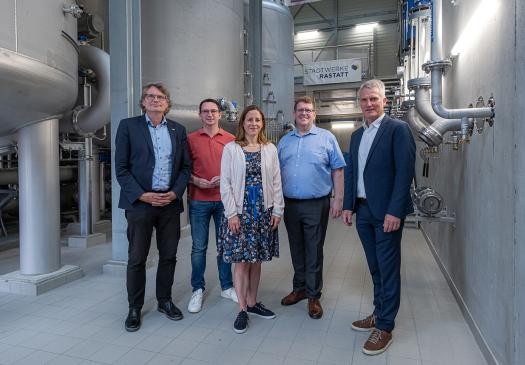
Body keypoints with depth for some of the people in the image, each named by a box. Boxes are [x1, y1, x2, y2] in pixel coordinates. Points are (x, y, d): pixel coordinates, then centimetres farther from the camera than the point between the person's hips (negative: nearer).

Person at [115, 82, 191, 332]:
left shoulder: (178, 130, 10)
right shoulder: (128, 126, 2)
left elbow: (185, 166, 9)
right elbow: (121, 168, -3)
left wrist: (175, 192, -6)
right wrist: (142, 195, -13)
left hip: (170, 202, 3)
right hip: (140, 202, -3)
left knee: (169, 256, 11)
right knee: (137, 259, 5)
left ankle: (164, 301, 29)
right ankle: (134, 308, 22)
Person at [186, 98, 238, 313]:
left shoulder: (231, 140, 3)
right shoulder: (190, 139, 2)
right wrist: (196, 181, -14)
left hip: (225, 199, 1)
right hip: (199, 201, -1)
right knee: (199, 247, 7)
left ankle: (227, 287, 26)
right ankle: (198, 290, 22)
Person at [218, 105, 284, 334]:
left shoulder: (270, 149, 6)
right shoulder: (231, 148, -1)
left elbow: (276, 182, 6)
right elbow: (225, 183, -4)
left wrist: (277, 210, 2)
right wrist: (232, 213, -10)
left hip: (263, 212, 3)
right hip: (240, 212, -2)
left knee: (256, 259, 12)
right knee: (241, 261, 1)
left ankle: (252, 302, 27)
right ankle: (242, 309, 14)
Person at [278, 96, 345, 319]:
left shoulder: (326, 138, 0)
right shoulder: (284, 141, 12)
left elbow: (338, 170, -2)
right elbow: (277, 172, 14)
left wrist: (338, 199, -8)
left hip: (316, 204, -4)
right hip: (290, 204, 4)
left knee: (314, 252, 3)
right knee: (296, 250, 14)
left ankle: (313, 296, 17)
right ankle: (299, 288, 31)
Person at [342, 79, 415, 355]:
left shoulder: (398, 129, -7)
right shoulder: (357, 135, 14)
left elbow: (404, 172, -14)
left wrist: (394, 211, -19)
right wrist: (348, 205, 9)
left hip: (386, 212, -6)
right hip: (363, 210, 6)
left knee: (388, 269, 3)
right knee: (375, 268, 16)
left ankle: (385, 327, 15)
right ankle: (379, 314, 32)